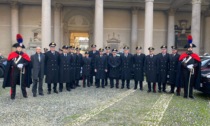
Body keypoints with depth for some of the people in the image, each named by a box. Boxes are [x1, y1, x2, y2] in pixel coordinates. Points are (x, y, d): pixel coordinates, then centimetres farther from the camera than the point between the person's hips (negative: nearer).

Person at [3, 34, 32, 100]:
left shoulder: (25, 55, 4)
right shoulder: (12, 54, -2)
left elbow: (28, 62, 0)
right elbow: (9, 63, -8)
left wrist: (22, 65, -17)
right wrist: (17, 65, -21)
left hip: (22, 72, 1)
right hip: (14, 71, -1)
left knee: (23, 83, 9)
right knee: (13, 84, 4)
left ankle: (25, 94, 21)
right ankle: (12, 95, 15)